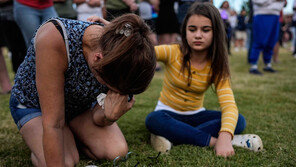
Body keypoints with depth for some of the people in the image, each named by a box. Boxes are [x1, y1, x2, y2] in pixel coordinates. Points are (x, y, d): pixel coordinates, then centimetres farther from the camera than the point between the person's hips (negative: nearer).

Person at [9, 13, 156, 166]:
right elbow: (53, 123, -36)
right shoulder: (53, 39, -40)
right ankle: (37, 139, 7)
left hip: (80, 105, 4)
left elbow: (96, 117, -15)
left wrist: (110, 116, -37)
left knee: (117, 152, -16)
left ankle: (71, 135, 12)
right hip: (32, 103, -3)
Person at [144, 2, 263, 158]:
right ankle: (212, 140, -29)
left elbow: (229, 105, -23)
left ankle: (171, 137, -29)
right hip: (168, 113, -2)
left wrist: (224, 137, -43)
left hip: (196, 115, 3)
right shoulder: (172, 52, -14)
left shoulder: (216, 68, -9)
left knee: (239, 121, -20)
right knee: (153, 120, -35)